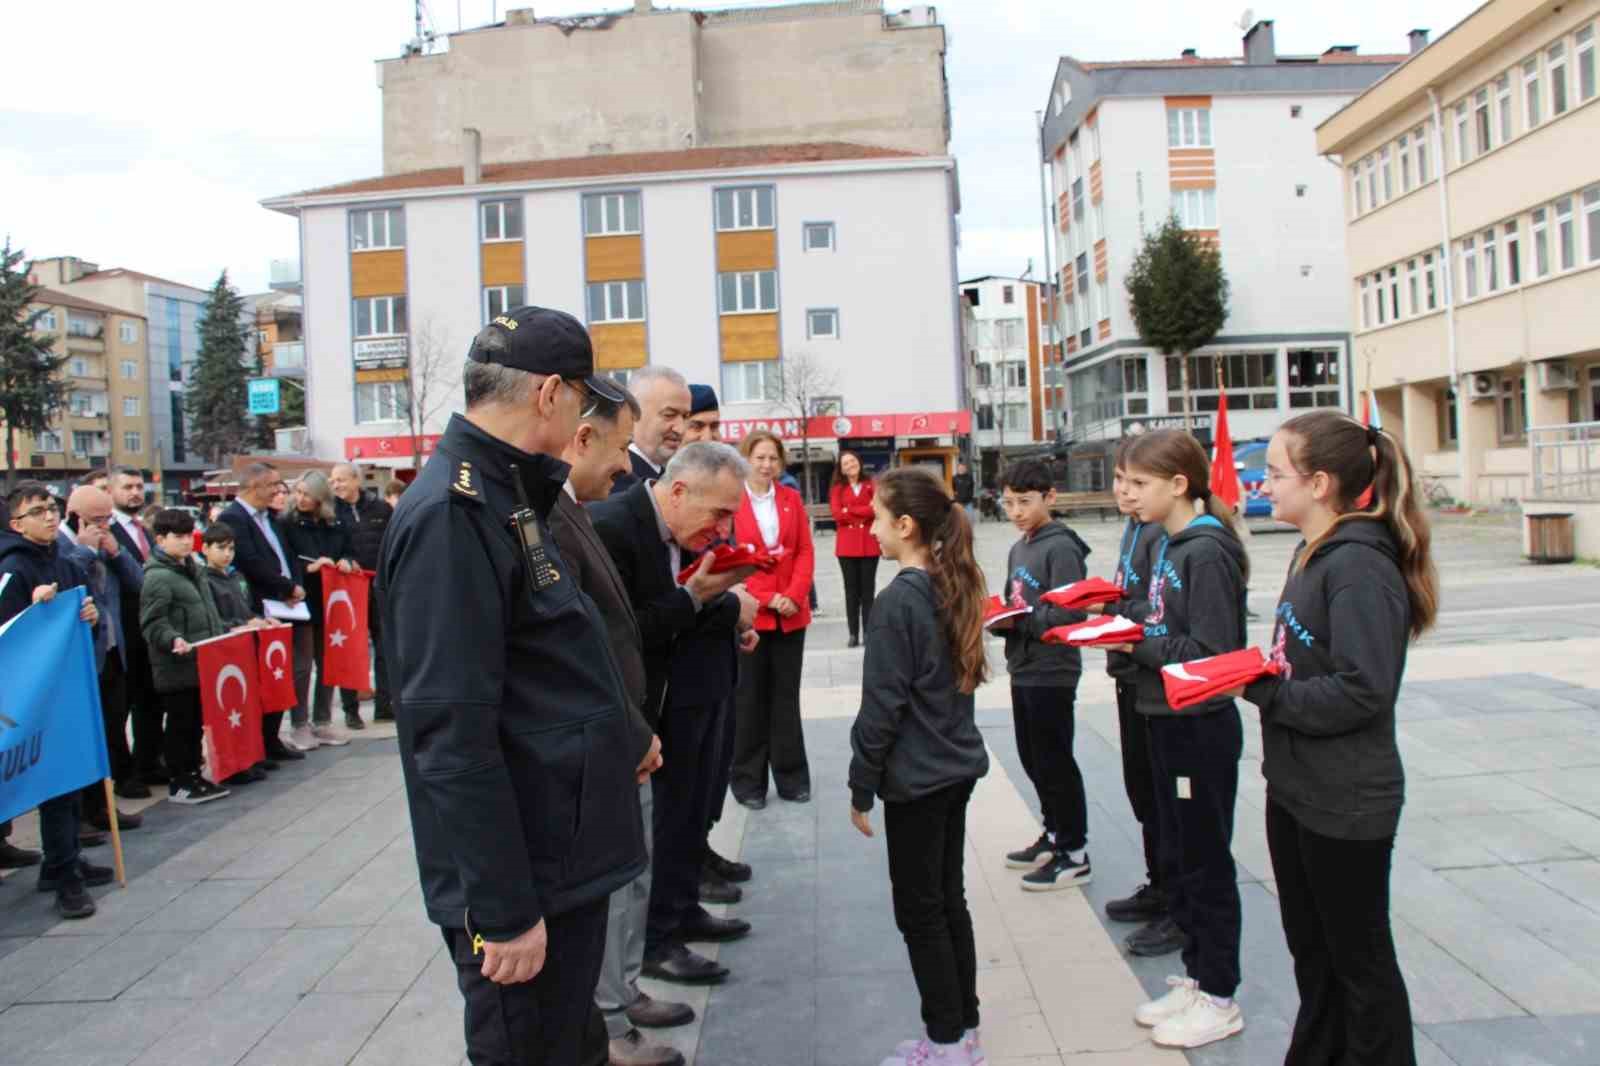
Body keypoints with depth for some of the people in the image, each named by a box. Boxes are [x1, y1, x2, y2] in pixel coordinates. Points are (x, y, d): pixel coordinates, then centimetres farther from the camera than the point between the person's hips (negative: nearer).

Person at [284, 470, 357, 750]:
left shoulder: (335, 526, 7)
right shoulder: (288, 525, -4)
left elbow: (349, 552, 17)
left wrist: (346, 561, -4)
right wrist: (308, 568, -20)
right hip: (301, 603, -4)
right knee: (301, 667, -1)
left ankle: (322, 722, 20)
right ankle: (299, 726, 9)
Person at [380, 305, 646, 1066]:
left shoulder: (505, 495, 10)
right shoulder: (451, 513, -21)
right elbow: (452, 734, -25)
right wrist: (502, 910, -23)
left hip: (565, 859, 9)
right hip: (521, 884, -9)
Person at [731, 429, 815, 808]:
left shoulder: (791, 498, 7)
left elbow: (805, 552, 5)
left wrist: (794, 595, -10)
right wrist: (764, 599, -14)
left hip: (791, 614, 4)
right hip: (747, 613, -3)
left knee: (787, 696, 11)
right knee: (750, 699, 6)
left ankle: (791, 777, 20)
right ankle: (749, 780, 17)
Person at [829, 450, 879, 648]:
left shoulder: (871, 484, 6)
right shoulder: (837, 488, 7)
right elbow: (837, 514, -7)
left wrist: (850, 510, -9)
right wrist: (865, 511, -7)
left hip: (869, 543, 0)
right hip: (846, 544, 0)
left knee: (868, 588, 2)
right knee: (851, 589, 3)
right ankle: (853, 634, 5)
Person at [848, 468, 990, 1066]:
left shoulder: (898, 601, -20)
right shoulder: (957, 587, 6)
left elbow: (881, 706, -18)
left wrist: (861, 787, -9)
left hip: (915, 776, -8)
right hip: (958, 765, 8)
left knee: (918, 910, 5)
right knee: (949, 899, 17)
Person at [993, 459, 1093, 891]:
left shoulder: (1060, 547, -15)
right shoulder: (1018, 549, 12)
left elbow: (1070, 613, -22)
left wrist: (1020, 622, -21)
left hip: (1051, 673, -9)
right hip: (1023, 671, 9)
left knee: (1055, 763, 0)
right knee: (1033, 760, 17)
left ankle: (1075, 855, 13)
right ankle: (1055, 835, 32)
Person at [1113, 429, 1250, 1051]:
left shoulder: (1206, 551, -19)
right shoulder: (1167, 544, 9)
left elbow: (1212, 653, -23)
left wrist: (1138, 645, -19)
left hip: (1201, 726, -9)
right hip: (1167, 720, 9)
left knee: (1206, 862, 5)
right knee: (1179, 857, 18)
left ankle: (1219, 998, 21)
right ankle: (1196, 977, 33)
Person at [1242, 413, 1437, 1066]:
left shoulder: (1359, 566, -21)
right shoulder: (1313, 554, 8)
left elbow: (1361, 692, -27)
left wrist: (1262, 690, -21)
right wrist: (1255, 670, -1)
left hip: (1345, 805, -9)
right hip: (1295, 789, 9)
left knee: (1359, 958, 9)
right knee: (1310, 949, 22)